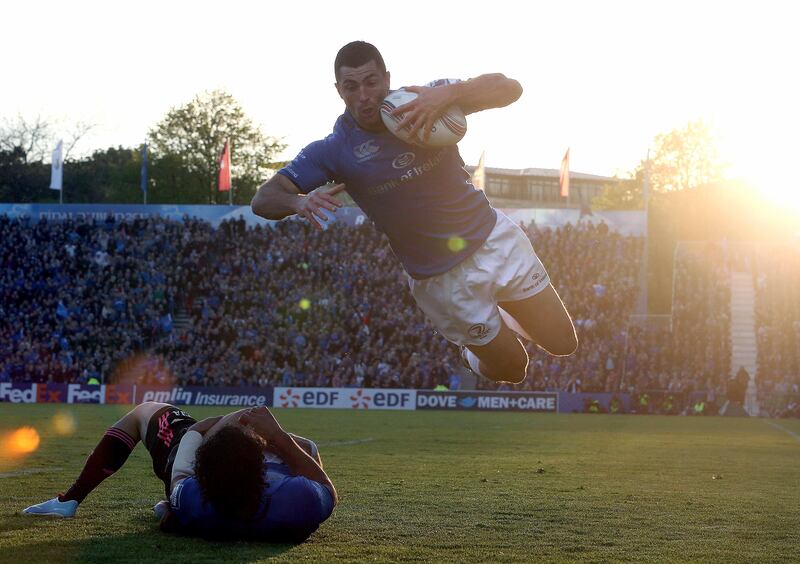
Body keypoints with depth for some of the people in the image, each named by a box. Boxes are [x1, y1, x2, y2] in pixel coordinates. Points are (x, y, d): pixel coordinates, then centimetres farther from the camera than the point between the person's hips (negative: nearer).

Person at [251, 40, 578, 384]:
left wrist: (448, 93, -35)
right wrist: (301, 202, -37)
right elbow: (263, 200, -13)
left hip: (495, 237, 2)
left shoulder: (424, 101, -9)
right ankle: (470, 354, 41)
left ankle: (497, 317, 38)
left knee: (563, 344, 8)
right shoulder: (334, 151, -12)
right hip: (442, 277, -2)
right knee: (511, 368, 7)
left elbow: (509, 88, -16)